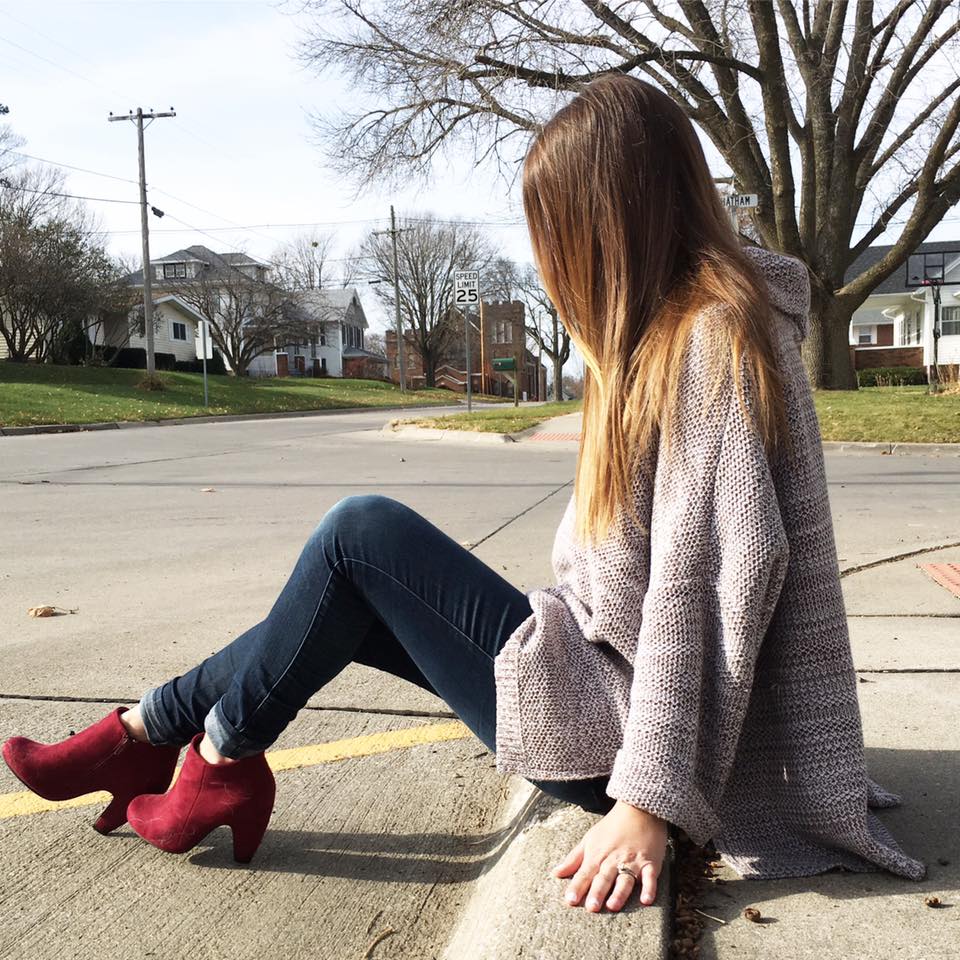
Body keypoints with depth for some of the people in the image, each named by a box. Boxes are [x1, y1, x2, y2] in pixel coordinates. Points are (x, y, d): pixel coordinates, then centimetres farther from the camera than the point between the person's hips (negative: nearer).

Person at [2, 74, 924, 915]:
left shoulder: (713, 341, -18)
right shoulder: (670, 336, 11)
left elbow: (707, 588, -25)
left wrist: (648, 801, -26)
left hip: (611, 728, -9)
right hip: (606, 688, 9)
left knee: (361, 533, -9)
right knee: (344, 604, 10)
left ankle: (221, 759, 9)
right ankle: (139, 734, 21)